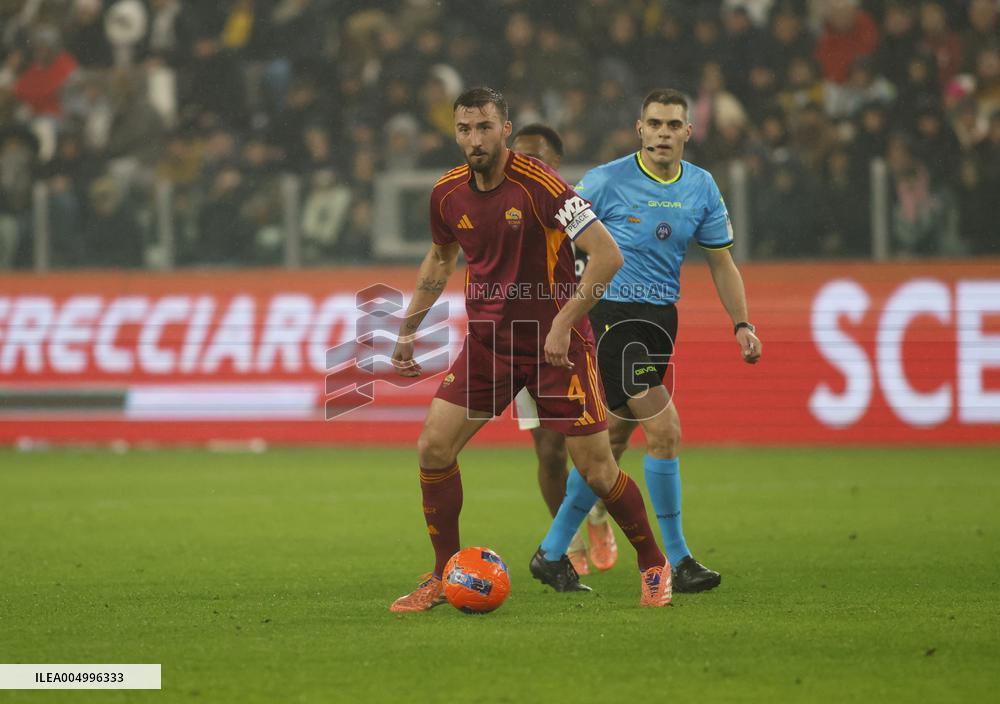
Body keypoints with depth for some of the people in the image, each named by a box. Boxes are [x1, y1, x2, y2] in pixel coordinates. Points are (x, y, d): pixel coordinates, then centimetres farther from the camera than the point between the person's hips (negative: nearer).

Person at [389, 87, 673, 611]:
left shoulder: (539, 184, -19)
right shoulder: (448, 194, 0)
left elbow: (607, 254, -21)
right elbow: (441, 257, 21)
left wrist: (563, 323, -23)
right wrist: (408, 328, 18)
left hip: (555, 344, -5)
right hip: (487, 342, 5)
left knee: (597, 471, -5)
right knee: (433, 448, -6)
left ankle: (653, 566, 18)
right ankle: (444, 577, 8)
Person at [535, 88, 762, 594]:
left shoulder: (702, 188, 6)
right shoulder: (606, 182, -10)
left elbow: (721, 262, 13)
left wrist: (742, 325, 4)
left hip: (661, 318, 6)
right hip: (613, 316, -6)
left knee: (612, 440, 10)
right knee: (664, 430, -14)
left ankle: (552, 551, 21)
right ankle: (677, 561, -7)